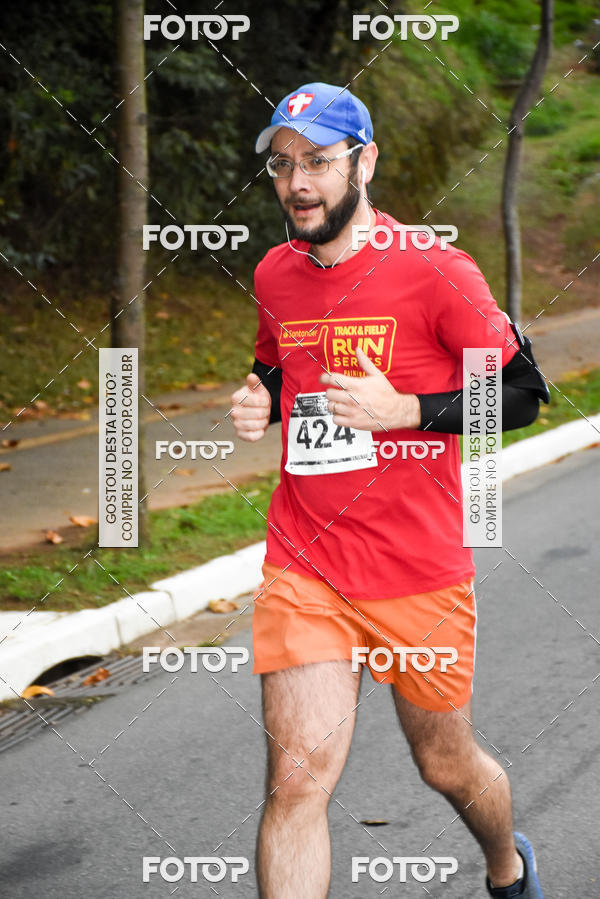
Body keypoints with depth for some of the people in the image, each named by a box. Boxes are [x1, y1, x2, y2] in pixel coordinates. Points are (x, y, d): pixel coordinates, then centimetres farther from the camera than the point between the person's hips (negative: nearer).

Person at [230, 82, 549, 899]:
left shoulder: (433, 271, -10)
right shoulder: (275, 275, 6)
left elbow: (522, 393, -6)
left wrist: (405, 411, -19)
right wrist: (262, 403, 2)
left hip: (420, 575, -3)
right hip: (303, 568, 3)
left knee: (446, 764, 16)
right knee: (297, 776, -13)